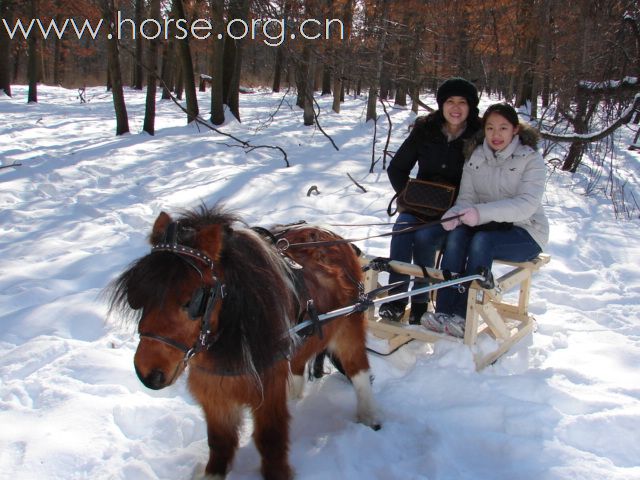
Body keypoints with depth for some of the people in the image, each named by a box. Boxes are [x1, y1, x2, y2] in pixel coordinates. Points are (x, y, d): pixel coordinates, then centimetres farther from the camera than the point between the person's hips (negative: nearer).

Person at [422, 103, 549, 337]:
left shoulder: (531, 159, -8)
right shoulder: (475, 158, 6)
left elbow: (527, 205, -22)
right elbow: (466, 198, -1)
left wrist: (482, 212, -36)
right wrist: (456, 213, -26)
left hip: (525, 233, -4)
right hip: (488, 226, 4)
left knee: (482, 240, -32)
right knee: (456, 234, -27)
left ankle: (463, 317, -31)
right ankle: (443, 310, -30)